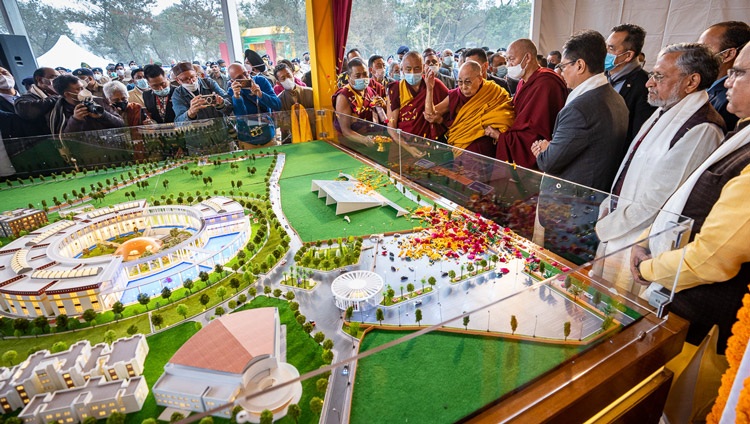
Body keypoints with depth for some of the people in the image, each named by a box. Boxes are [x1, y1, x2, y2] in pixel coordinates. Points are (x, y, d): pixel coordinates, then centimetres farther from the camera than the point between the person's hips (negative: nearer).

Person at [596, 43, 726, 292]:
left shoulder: (701, 131, -21)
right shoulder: (666, 113, 8)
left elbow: (657, 201, -22)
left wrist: (605, 226, -14)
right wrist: (609, 206, 6)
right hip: (617, 231, 8)